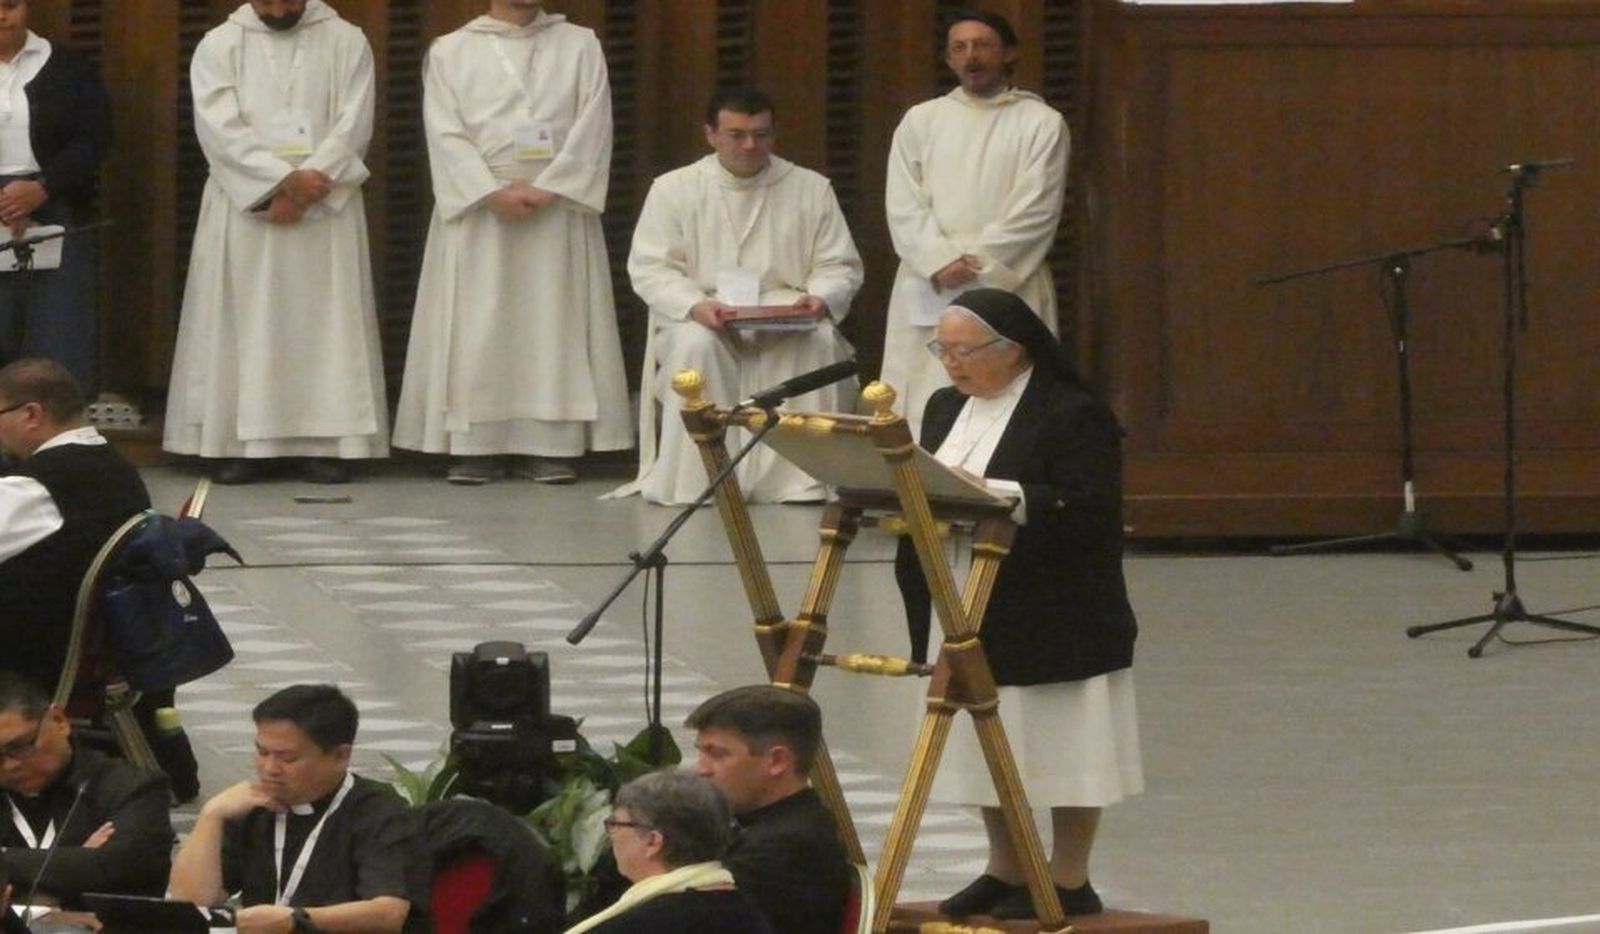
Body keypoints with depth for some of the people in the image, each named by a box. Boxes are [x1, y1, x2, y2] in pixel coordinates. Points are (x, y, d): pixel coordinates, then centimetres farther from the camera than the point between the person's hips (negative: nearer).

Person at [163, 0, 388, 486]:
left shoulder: (346, 43, 6)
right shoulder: (220, 46, 4)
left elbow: (352, 125, -3)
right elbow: (220, 128, -7)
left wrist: (308, 185, -15)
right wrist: (284, 180, -18)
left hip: (326, 210, 0)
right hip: (244, 209, 0)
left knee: (326, 322, -3)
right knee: (242, 323, -3)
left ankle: (326, 439, -4)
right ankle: (239, 441, -2)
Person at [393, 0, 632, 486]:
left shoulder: (580, 46, 9)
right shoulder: (450, 53, 8)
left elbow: (592, 127, 0)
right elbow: (445, 135, -2)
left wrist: (547, 188, -12)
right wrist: (494, 192, -15)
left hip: (559, 205, 1)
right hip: (477, 209, -1)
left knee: (555, 327, -4)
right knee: (476, 330, -4)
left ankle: (550, 445, -4)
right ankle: (474, 446, -5)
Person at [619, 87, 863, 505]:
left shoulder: (811, 189, 12)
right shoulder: (673, 189, 8)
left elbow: (840, 267, 10)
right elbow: (650, 269, 0)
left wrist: (820, 299, -15)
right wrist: (695, 305, -20)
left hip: (787, 322, 1)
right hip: (701, 319, -1)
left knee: (819, 341, -32)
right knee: (695, 344, -36)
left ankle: (798, 479, -27)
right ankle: (693, 481, -28)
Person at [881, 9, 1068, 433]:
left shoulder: (1042, 123, 5)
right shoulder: (920, 121, 13)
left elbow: (1035, 212, -4)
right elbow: (903, 208, 4)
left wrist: (977, 264, -12)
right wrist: (941, 261, -12)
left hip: (1006, 291, -2)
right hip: (929, 293, 2)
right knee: (924, 418, -3)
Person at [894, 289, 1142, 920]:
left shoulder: (1074, 417, -12)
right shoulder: (946, 409, 13)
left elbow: (1088, 513, -21)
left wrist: (994, 495, -28)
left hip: (1055, 624, -8)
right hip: (969, 620, 8)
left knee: (1061, 750, 0)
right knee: (985, 747, 13)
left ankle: (1069, 882, 9)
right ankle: (1005, 873, 25)